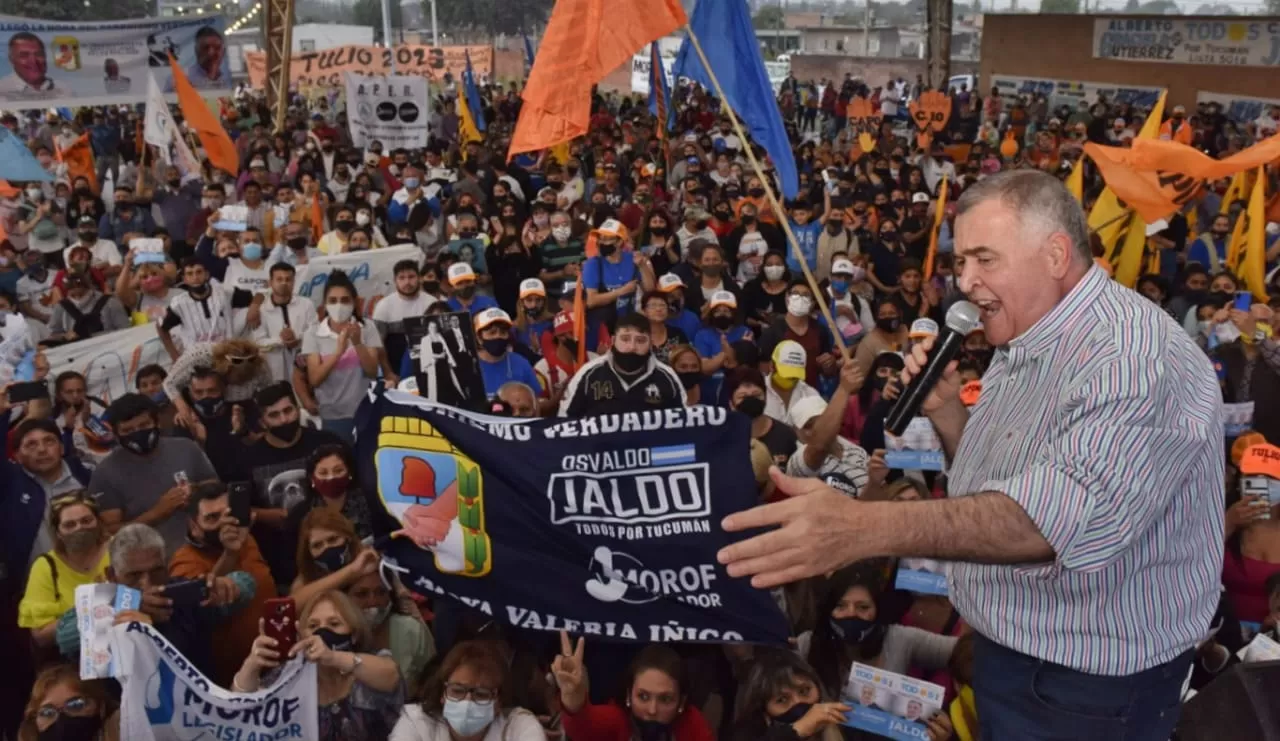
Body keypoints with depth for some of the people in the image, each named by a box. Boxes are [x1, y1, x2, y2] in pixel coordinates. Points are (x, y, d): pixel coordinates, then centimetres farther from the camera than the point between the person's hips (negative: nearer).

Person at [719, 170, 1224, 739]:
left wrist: (866, 527, -49)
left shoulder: (1136, 358, -25)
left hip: (1090, 684, -8)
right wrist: (944, 409, -6)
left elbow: (1070, 514, -41)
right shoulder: (1022, 346, 5)